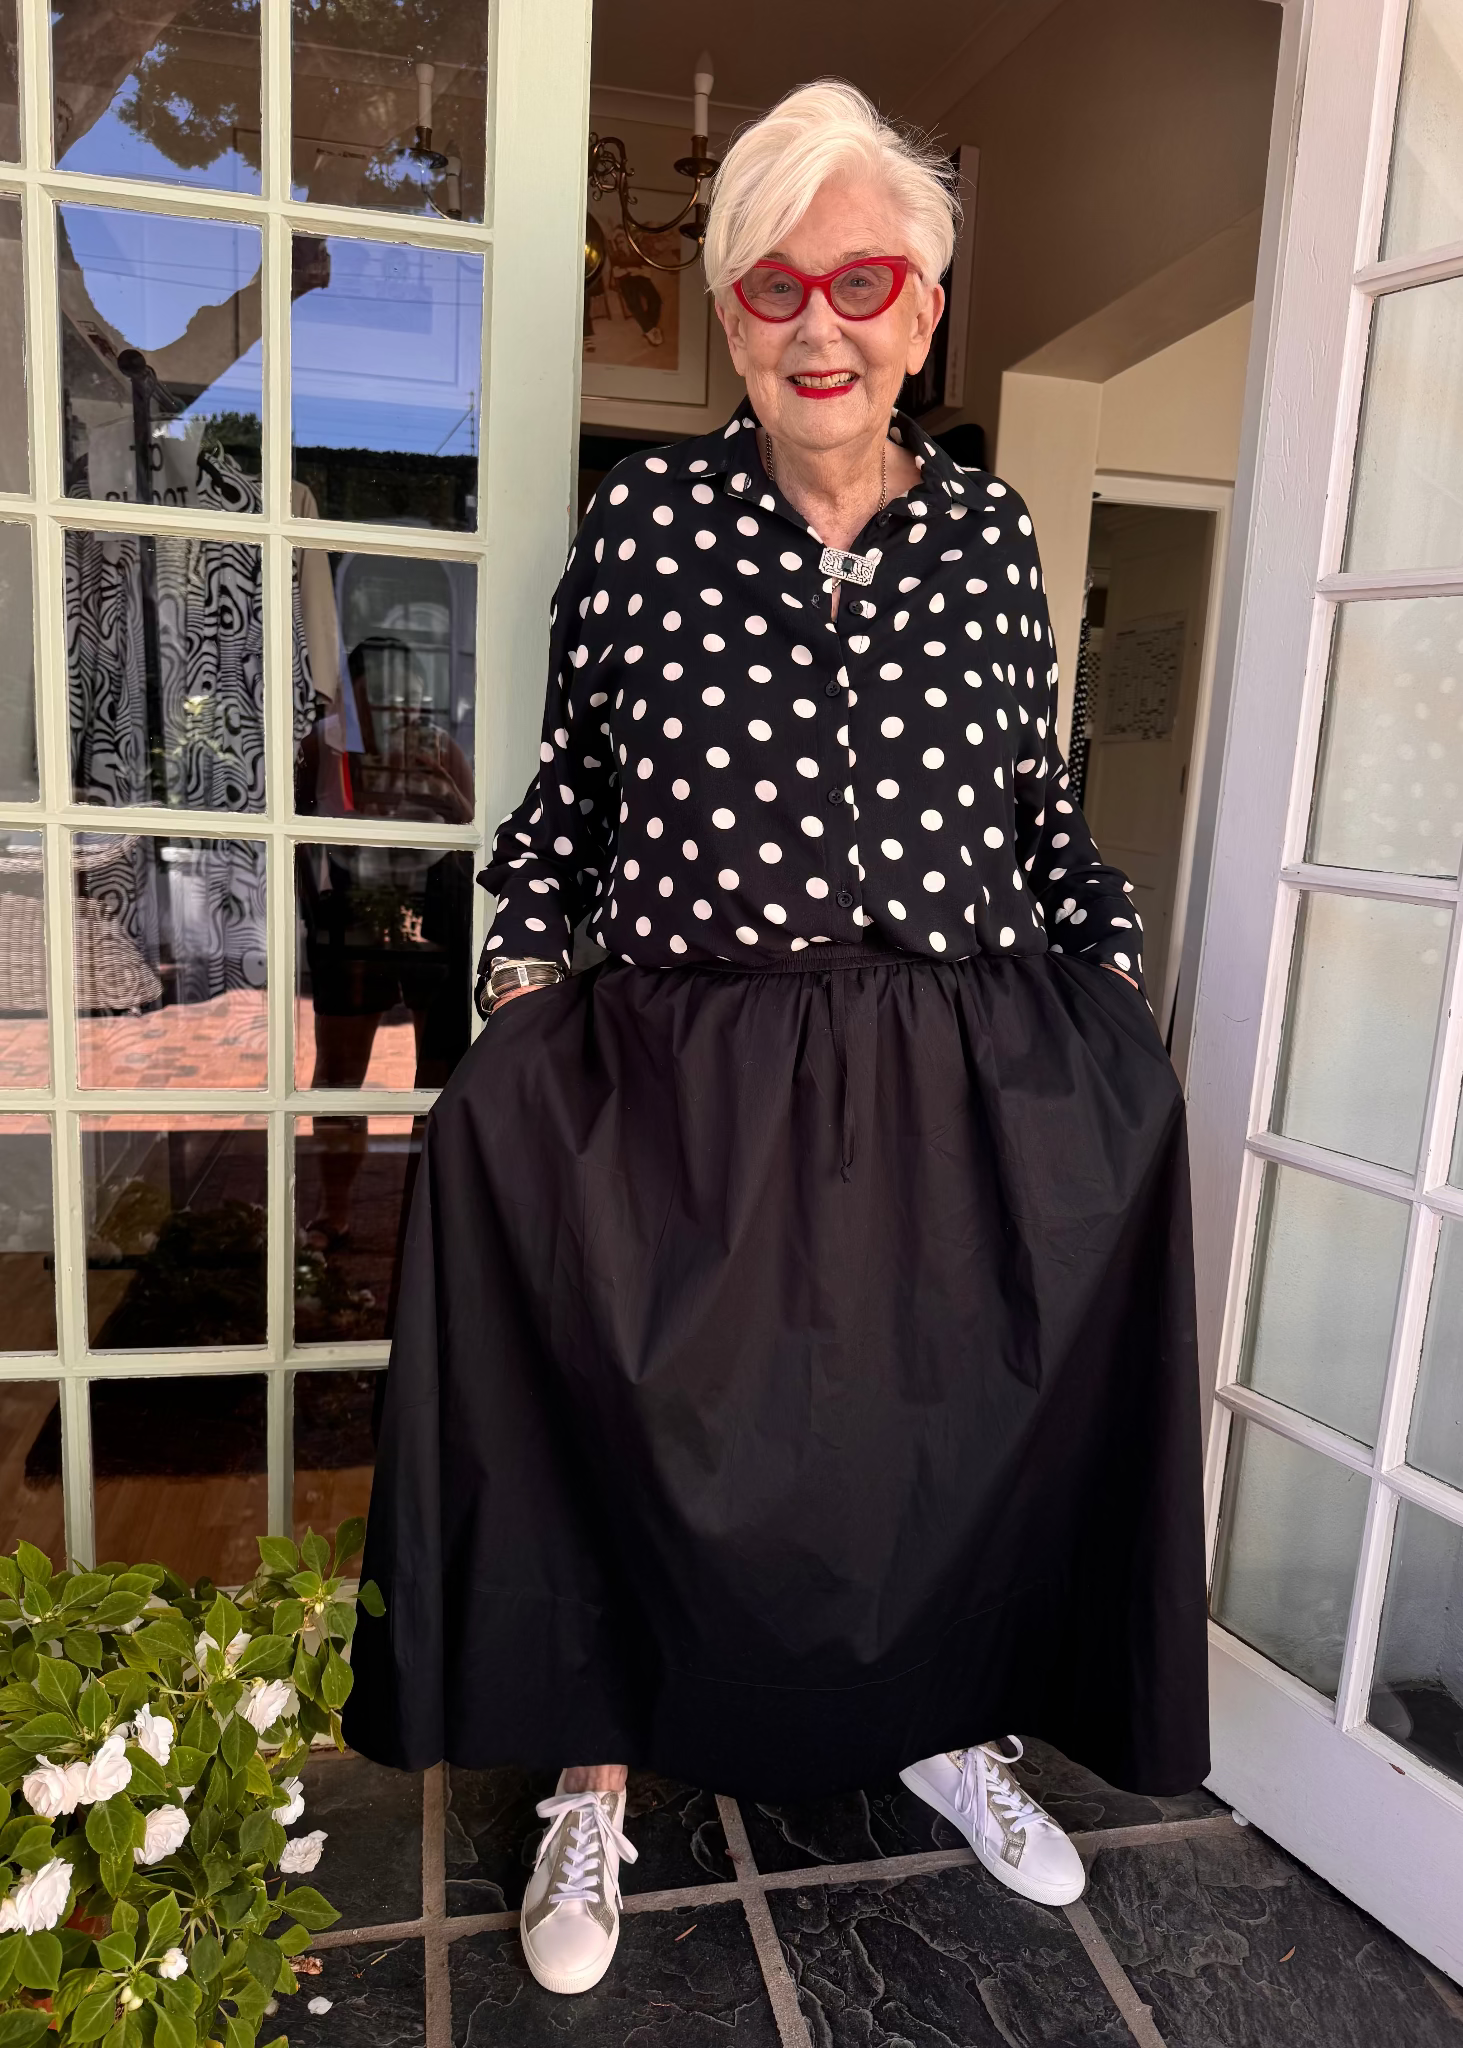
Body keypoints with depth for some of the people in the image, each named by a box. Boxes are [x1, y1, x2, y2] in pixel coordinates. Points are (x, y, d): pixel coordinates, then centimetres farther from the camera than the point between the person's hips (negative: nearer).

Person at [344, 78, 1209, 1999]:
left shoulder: (993, 530, 6)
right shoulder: (642, 514, 2)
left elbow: (1041, 805, 13)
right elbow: (569, 782, 8)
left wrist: (1111, 968, 4)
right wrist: (524, 966, -1)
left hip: (961, 1086, 2)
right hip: (678, 1079, -1)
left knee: (960, 1414, 9)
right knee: (637, 1428, 0)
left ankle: (949, 1719, 40)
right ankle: (595, 1778, 29)